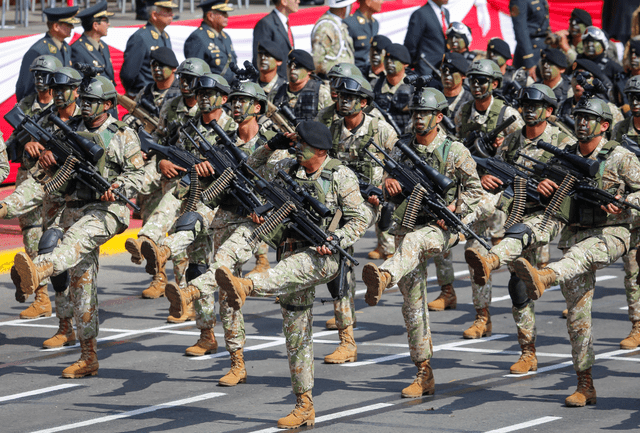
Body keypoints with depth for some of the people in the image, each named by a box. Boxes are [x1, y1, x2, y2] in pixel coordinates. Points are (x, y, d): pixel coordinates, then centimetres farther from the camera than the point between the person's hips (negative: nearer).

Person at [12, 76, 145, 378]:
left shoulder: (124, 135, 3)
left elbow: (136, 174, -1)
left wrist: (116, 189, -21)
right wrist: (46, 158, -4)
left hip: (108, 209, -6)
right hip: (74, 209, 6)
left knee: (78, 237, -39)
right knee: (81, 284, 2)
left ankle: (40, 269, -72)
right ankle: (88, 357, 5)